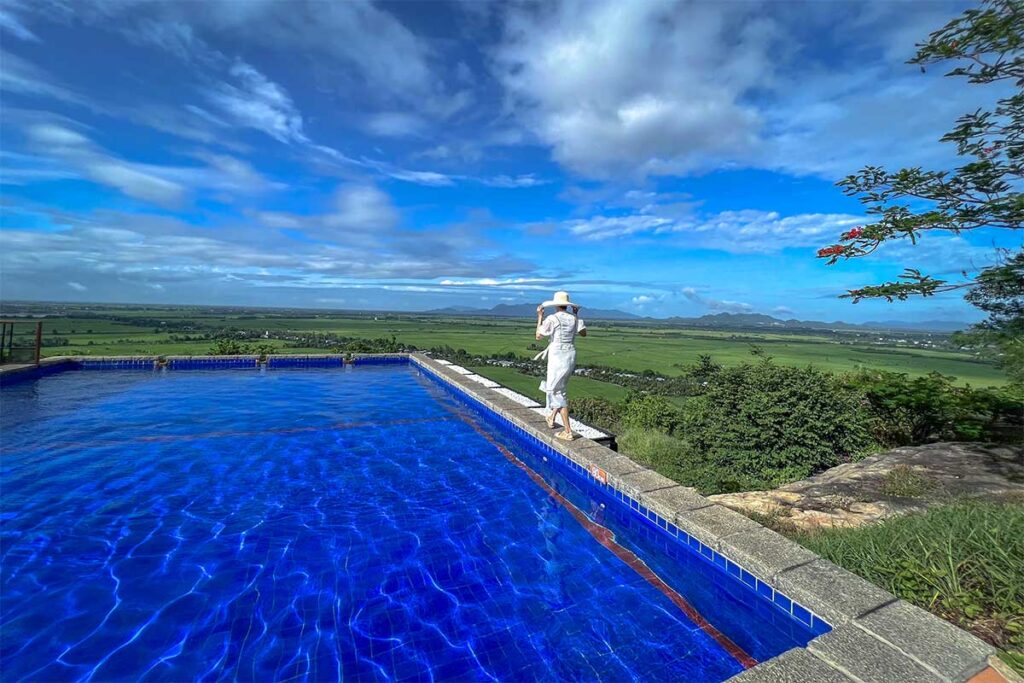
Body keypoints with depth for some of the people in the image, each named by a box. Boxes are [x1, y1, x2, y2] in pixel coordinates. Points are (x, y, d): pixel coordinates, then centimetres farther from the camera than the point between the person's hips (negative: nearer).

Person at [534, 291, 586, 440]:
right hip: (571, 356, 7)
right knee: (558, 387, 25)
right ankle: (551, 418, 39)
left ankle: (568, 432, -2)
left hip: (557, 357, -6)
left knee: (558, 392, -1)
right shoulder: (574, 318, 3)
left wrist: (540, 317, 2)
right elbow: (584, 333, 14)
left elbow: (538, 336, -7)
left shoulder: (552, 318, -13)